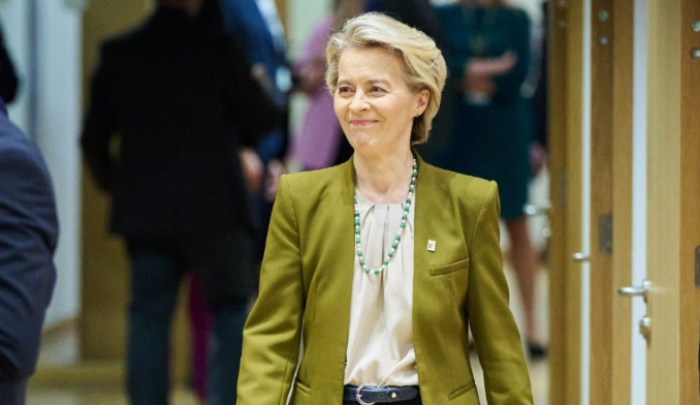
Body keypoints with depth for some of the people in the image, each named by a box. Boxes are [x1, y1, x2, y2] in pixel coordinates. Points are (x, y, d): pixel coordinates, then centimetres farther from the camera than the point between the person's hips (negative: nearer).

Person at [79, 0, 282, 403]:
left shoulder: (118, 53, 2)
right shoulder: (219, 48, -9)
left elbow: (93, 142, 7)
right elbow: (264, 120, 1)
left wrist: (115, 187, 23)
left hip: (142, 213, 3)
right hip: (213, 209, -3)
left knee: (149, 320, 7)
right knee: (232, 309, 11)